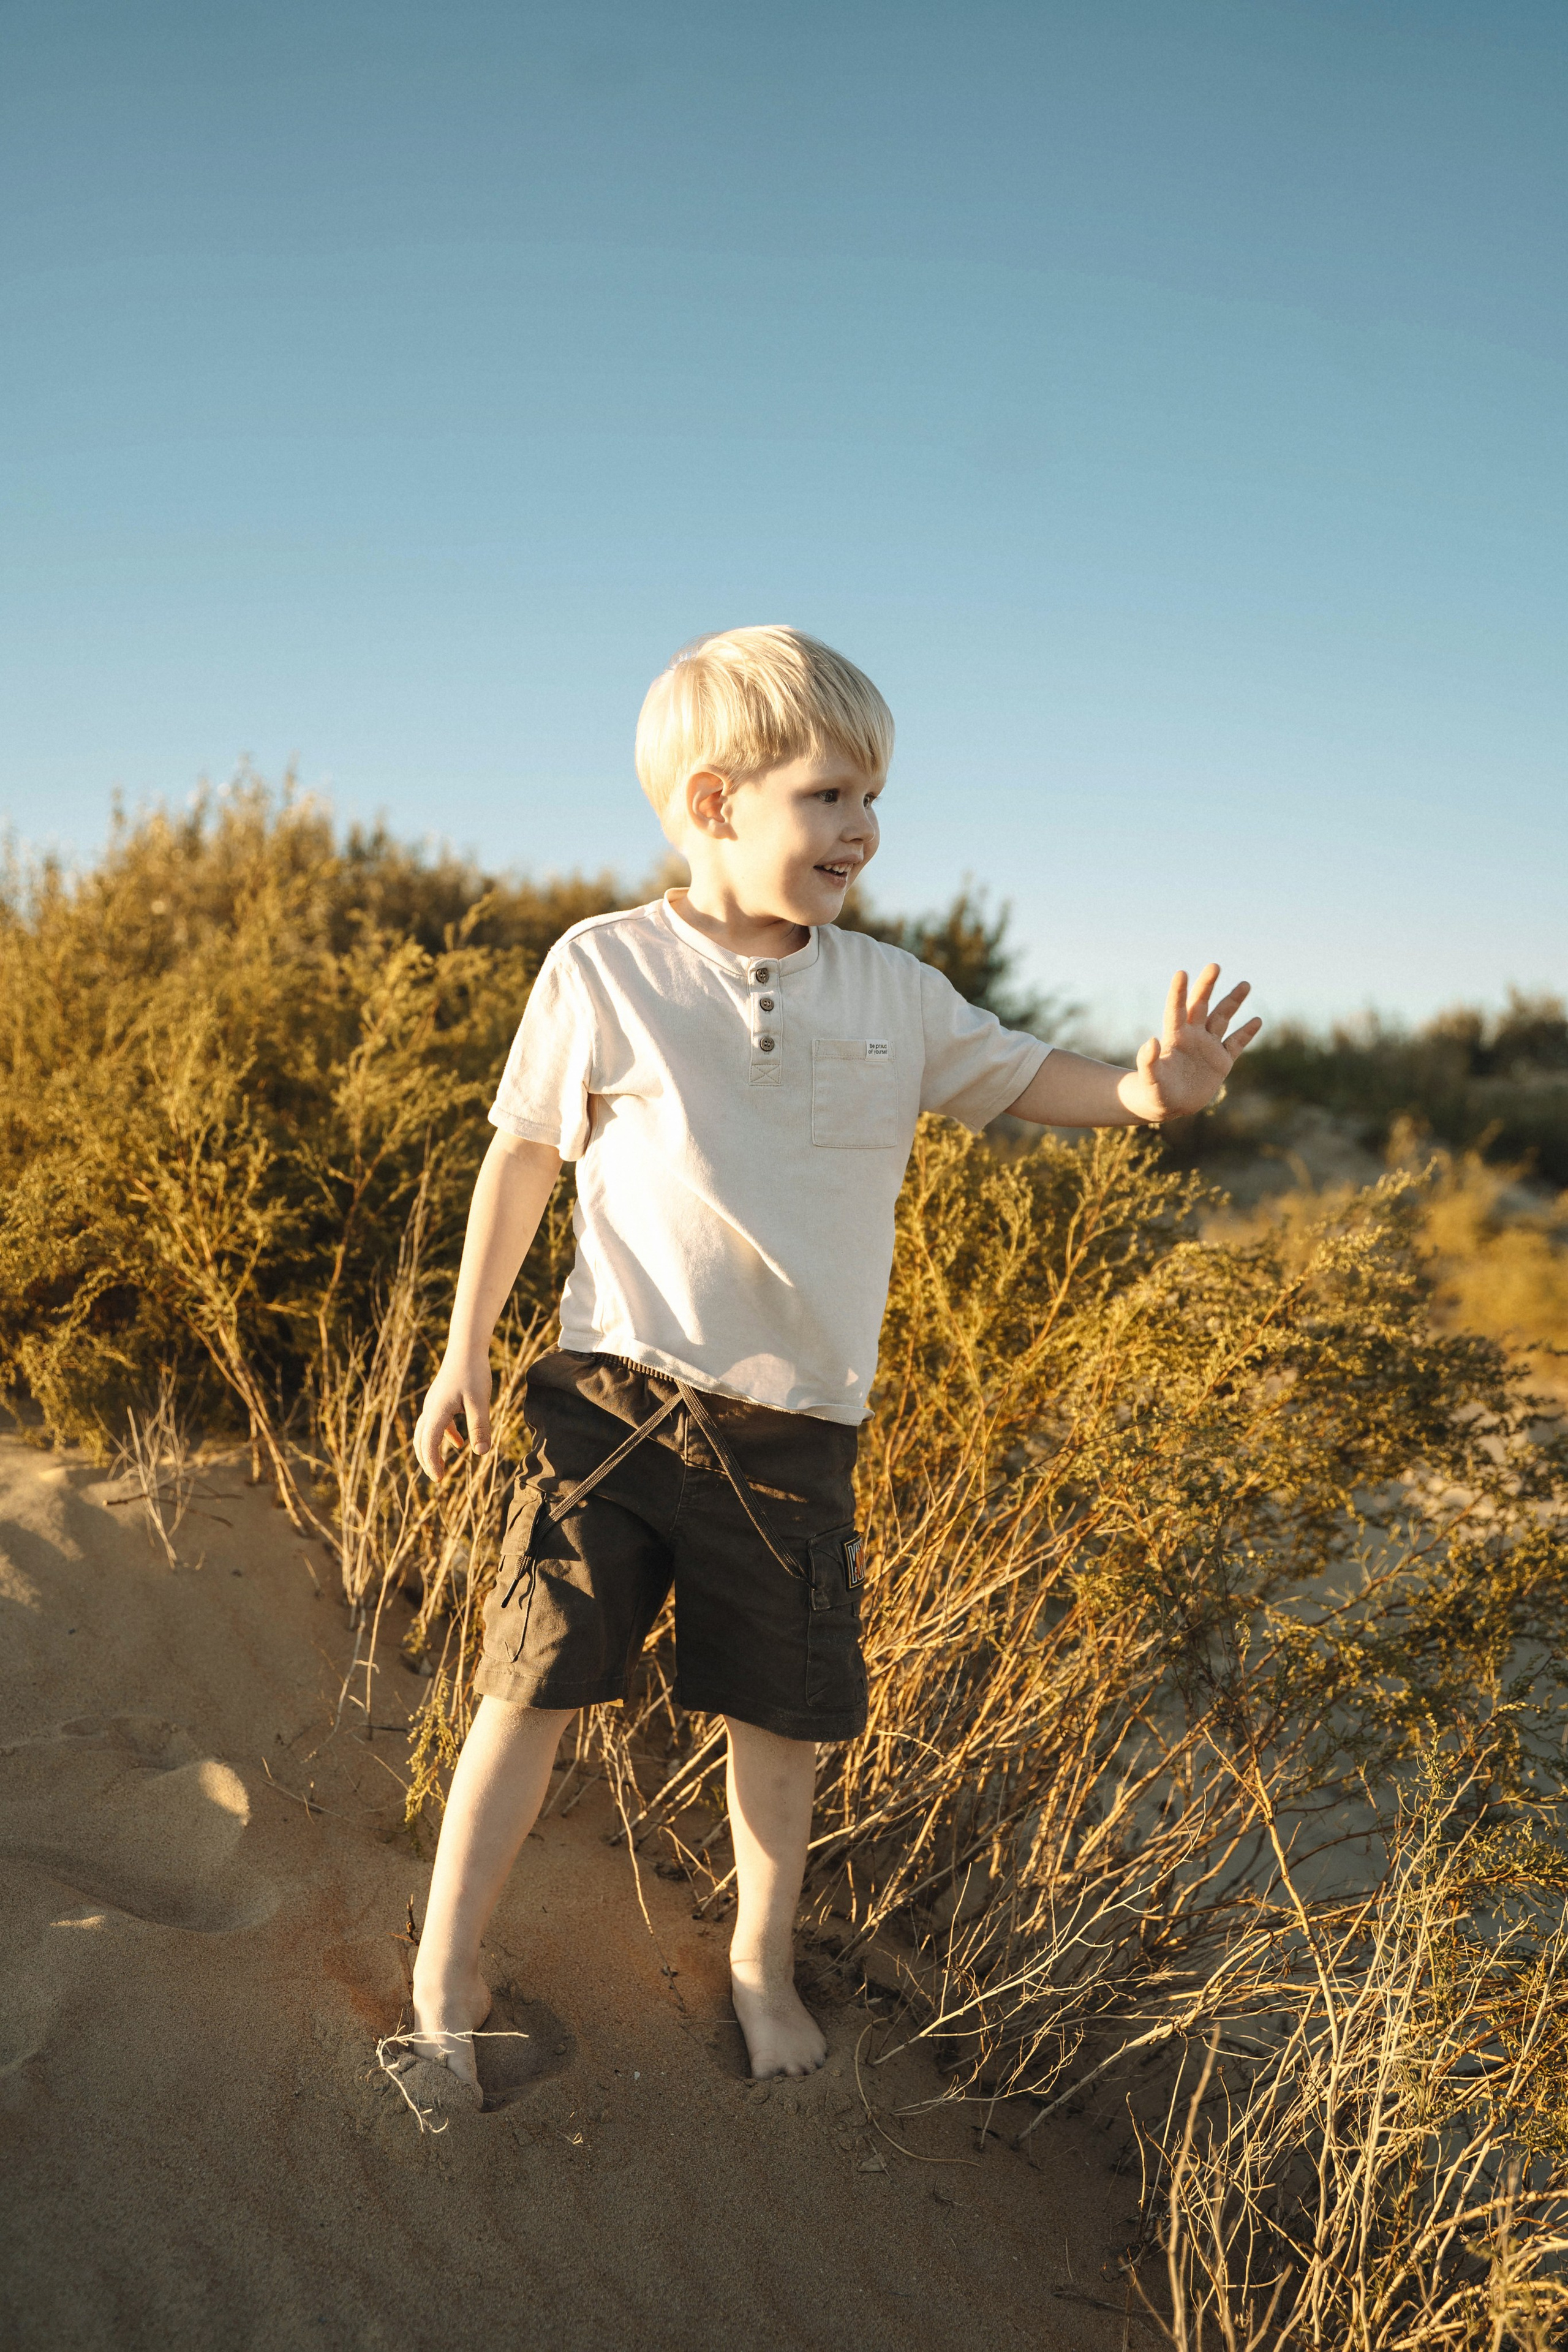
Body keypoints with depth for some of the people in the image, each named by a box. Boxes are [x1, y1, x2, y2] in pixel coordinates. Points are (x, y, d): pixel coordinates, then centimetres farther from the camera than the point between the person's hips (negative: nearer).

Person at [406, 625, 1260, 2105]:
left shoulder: (892, 996, 4)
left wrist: (1145, 1090, -10)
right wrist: (464, 1352, 6)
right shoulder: (604, 970, -5)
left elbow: (1023, 1081, 13)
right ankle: (445, 1975, 21)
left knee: (781, 1713, 12)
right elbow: (523, 1159, 2)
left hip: (795, 1432, 3)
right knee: (537, 1685, -1)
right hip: (617, 1399, -3)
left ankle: (762, 1959, 38)